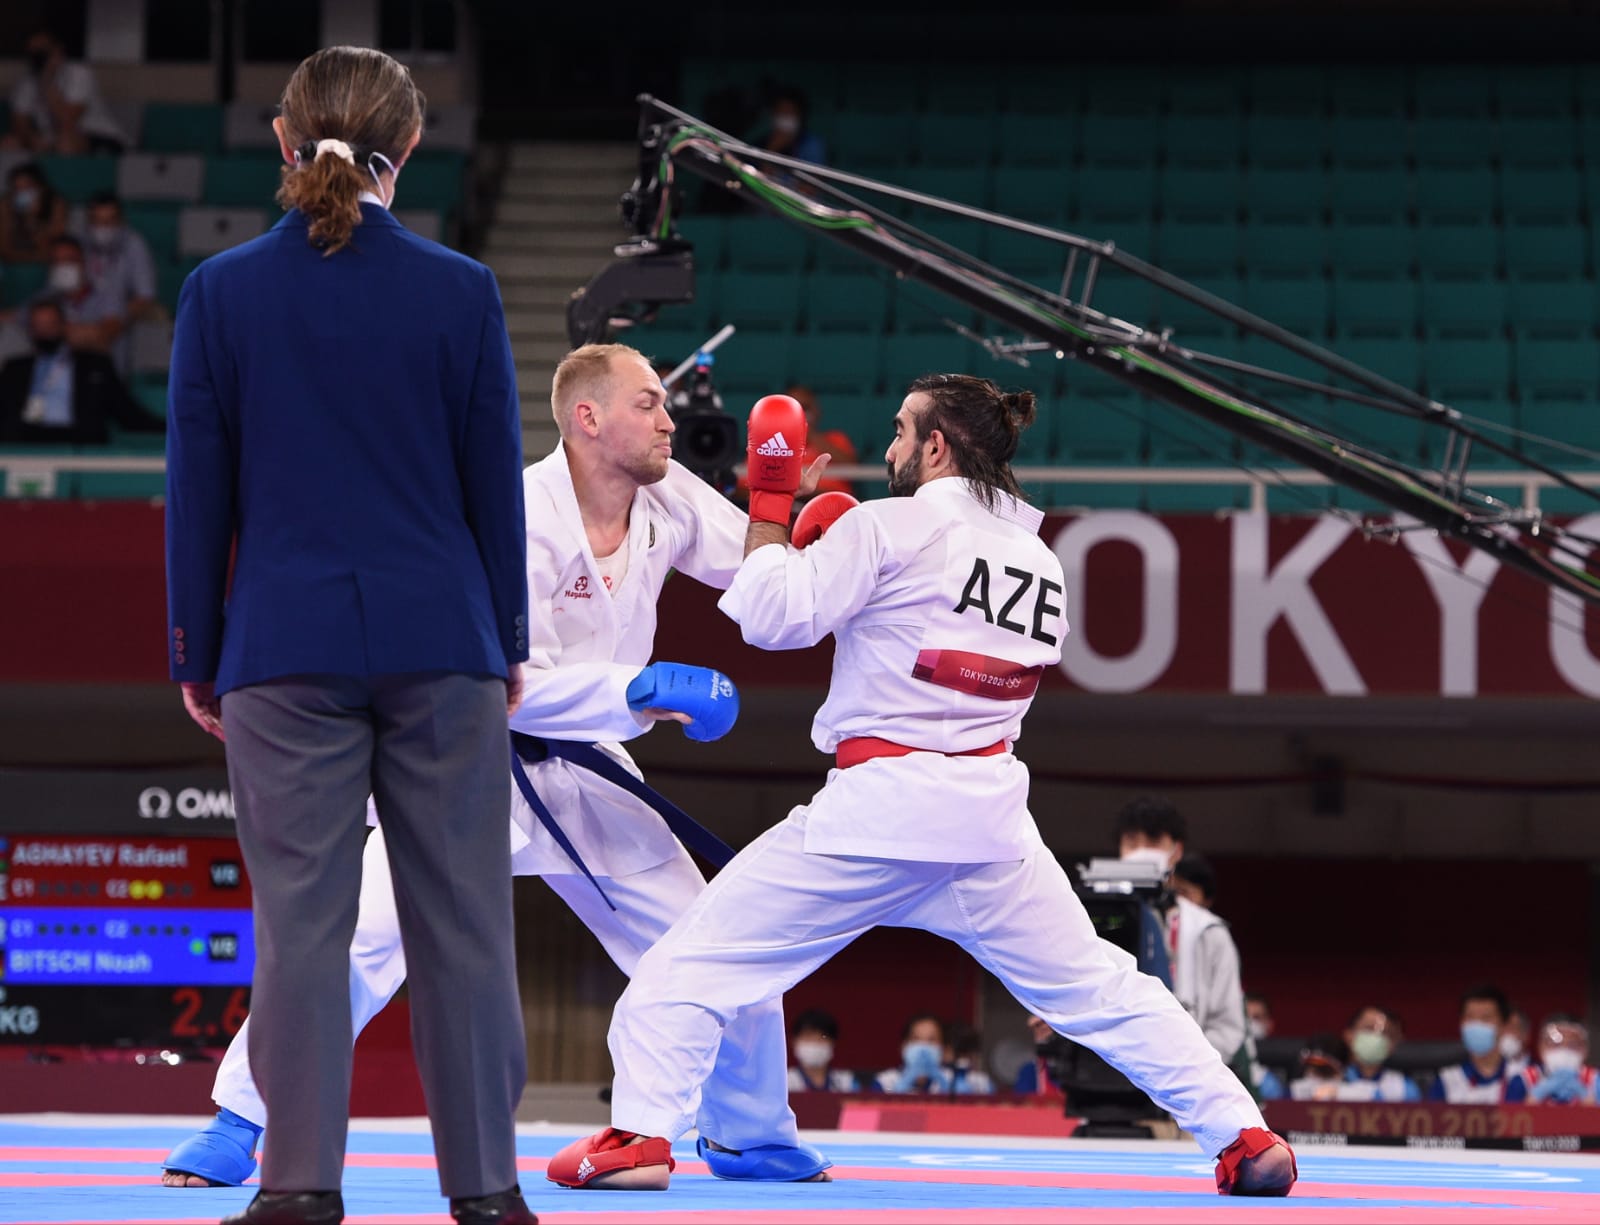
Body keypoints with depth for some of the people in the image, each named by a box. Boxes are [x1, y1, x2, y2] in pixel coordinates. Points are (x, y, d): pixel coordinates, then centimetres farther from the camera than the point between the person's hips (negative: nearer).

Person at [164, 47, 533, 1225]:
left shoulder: (222, 294, -2)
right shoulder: (461, 292, -2)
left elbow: (199, 490, 2)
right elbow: (496, 480, 4)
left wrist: (197, 657, 11)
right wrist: (509, 642, 15)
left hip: (287, 647, 0)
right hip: (441, 641, 0)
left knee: (301, 917, 3)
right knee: (462, 916, 6)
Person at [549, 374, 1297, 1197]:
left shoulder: (890, 528, -6)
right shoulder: (1039, 561, 15)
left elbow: (772, 616, -7)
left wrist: (769, 497, 5)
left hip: (880, 804, -6)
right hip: (988, 810, 6)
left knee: (696, 958, 1)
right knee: (1097, 987, 15)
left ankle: (640, 1137, -10)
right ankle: (1244, 1140, 10)